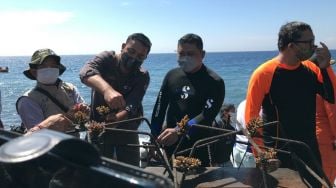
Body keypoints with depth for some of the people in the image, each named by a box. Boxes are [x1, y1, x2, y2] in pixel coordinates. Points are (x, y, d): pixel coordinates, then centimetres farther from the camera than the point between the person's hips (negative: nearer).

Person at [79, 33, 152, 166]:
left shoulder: (142, 77, -9)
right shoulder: (107, 59, -12)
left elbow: (130, 107, -23)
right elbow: (86, 72, -34)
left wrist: (115, 120, -45)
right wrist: (107, 89, -54)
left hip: (126, 129, 2)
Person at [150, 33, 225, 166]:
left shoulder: (214, 82, -10)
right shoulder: (172, 75, 3)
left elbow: (207, 116, -20)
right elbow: (159, 108, 5)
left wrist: (179, 131, -33)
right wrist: (154, 139, 0)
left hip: (198, 148, -4)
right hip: (170, 145, 4)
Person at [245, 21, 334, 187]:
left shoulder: (311, 69, 0)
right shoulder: (264, 74, -17)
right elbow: (251, 117, -15)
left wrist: (325, 68, -13)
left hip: (310, 149, 6)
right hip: (278, 154, -5)